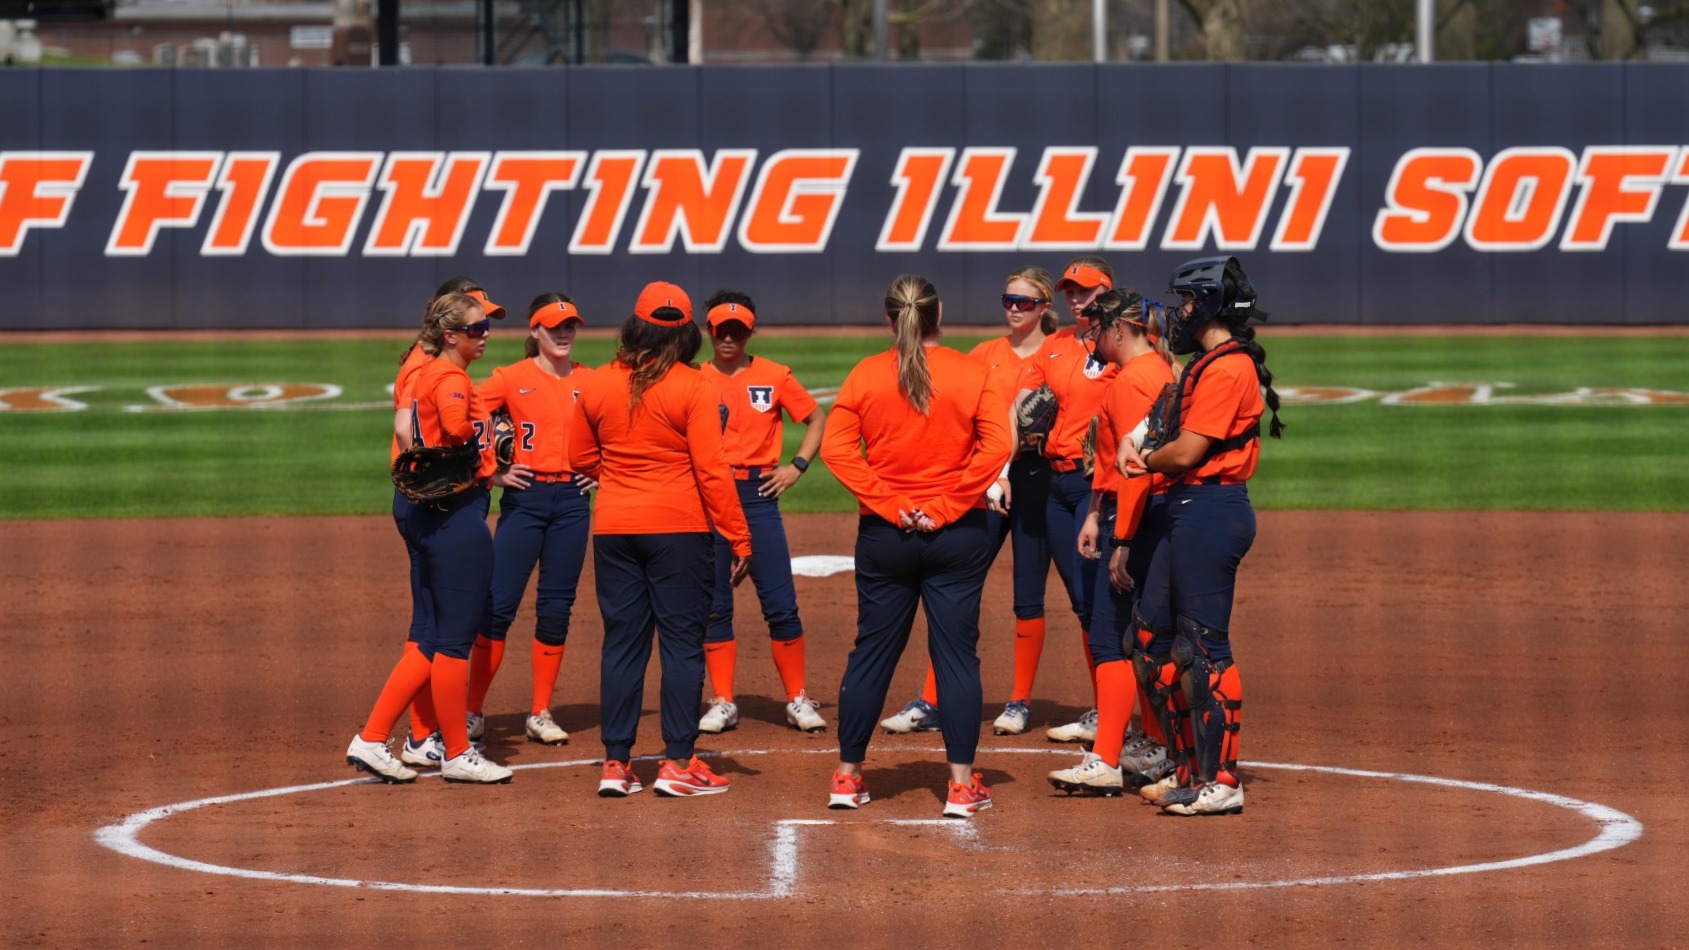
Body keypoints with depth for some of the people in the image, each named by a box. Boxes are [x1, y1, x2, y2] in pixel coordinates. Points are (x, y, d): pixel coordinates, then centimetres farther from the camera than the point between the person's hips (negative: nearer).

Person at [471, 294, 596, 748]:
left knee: (556, 608, 5)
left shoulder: (591, 383, 7)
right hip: (525, 497, -3)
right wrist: (491, 473, -6)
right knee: (500, 604, -5)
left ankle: (540, 714, 13)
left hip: (573, 501, 3)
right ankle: (472, 710, 1)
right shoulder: (511, 378, -2)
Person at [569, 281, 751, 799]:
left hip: (613, 527, 4)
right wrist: (739, 538, -8)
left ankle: (616, 763, 9)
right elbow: (711, 470, -12)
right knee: (682, 642, 3)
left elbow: (581, 459, 12)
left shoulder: (597, 385, 2)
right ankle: (678, 762, 2)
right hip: (679, 528, -4)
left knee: (622, 643, 9)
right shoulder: (693, 387, -10)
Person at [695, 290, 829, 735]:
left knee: (780, 604, -4)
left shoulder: (774, 377, 4)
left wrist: (797, 465, 2)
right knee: (713, 606, 3)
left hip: (758, 495, -1)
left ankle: (798, 700, 5)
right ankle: (722, 703, 10)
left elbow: (816, 418, 12)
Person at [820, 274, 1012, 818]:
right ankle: (962, 784, 0)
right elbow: (996, 446, -14)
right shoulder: (972, 374, -4)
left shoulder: (865, 376, -1)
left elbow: (837, 449, -8)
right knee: (956, 652, 2)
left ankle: (847, 777, 15)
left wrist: (889, 505, -8)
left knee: (872, 651, 10)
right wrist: (947, 506, -12)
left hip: (884, 535, 1)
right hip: (959, 536, -1)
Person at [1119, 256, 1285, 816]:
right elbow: (1174, 434, 20)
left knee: (1204, 646, -9)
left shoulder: (1226, 369, -15)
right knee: (1154, 637, 13)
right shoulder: (1207, 364, 18)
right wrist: (1139, 447, 2)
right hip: (1191, 512, 11)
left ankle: (1221, 783, -6)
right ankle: (1190, 769, 20)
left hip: (1211, 511, -11)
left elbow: (1186, 452, -18)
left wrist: (1145, 460, 0)